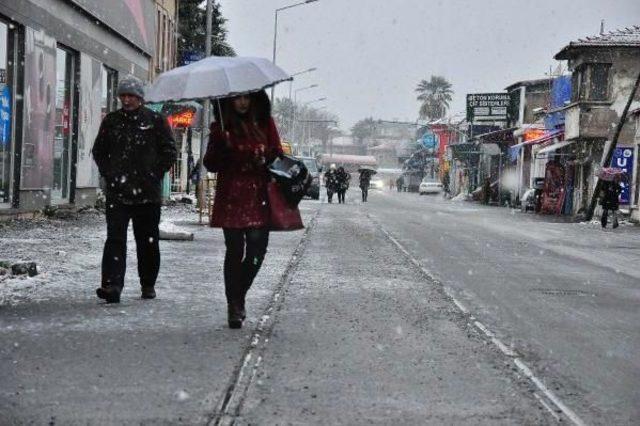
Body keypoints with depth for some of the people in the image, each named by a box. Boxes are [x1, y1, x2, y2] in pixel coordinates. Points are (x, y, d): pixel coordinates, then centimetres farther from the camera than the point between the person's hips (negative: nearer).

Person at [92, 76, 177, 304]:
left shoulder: (156, 121, 1)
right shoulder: (111, 121, 9)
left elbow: (170, 152, 4)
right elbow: (98, 151, 19)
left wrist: (155, 174, -4)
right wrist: (108, 173, 6)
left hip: (147, 192, -1)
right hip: (117, 191, 1)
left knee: (148, 240, 9)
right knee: (115, 238, -11)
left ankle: (148, 284, 23)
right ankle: (112, 284, -17)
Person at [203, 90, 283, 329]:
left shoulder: (265, 124, 10)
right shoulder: (221, 128, 4)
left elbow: (277, 155, 15)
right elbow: (211, 164, -1)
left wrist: (265, 160, -5)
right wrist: (222, 147, -18)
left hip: (259, 198, 2)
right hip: (231, 198, -2)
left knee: (257, 251, -2)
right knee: (235, 251, -2)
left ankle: (238, 299, 20)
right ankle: (234, 305, 8)